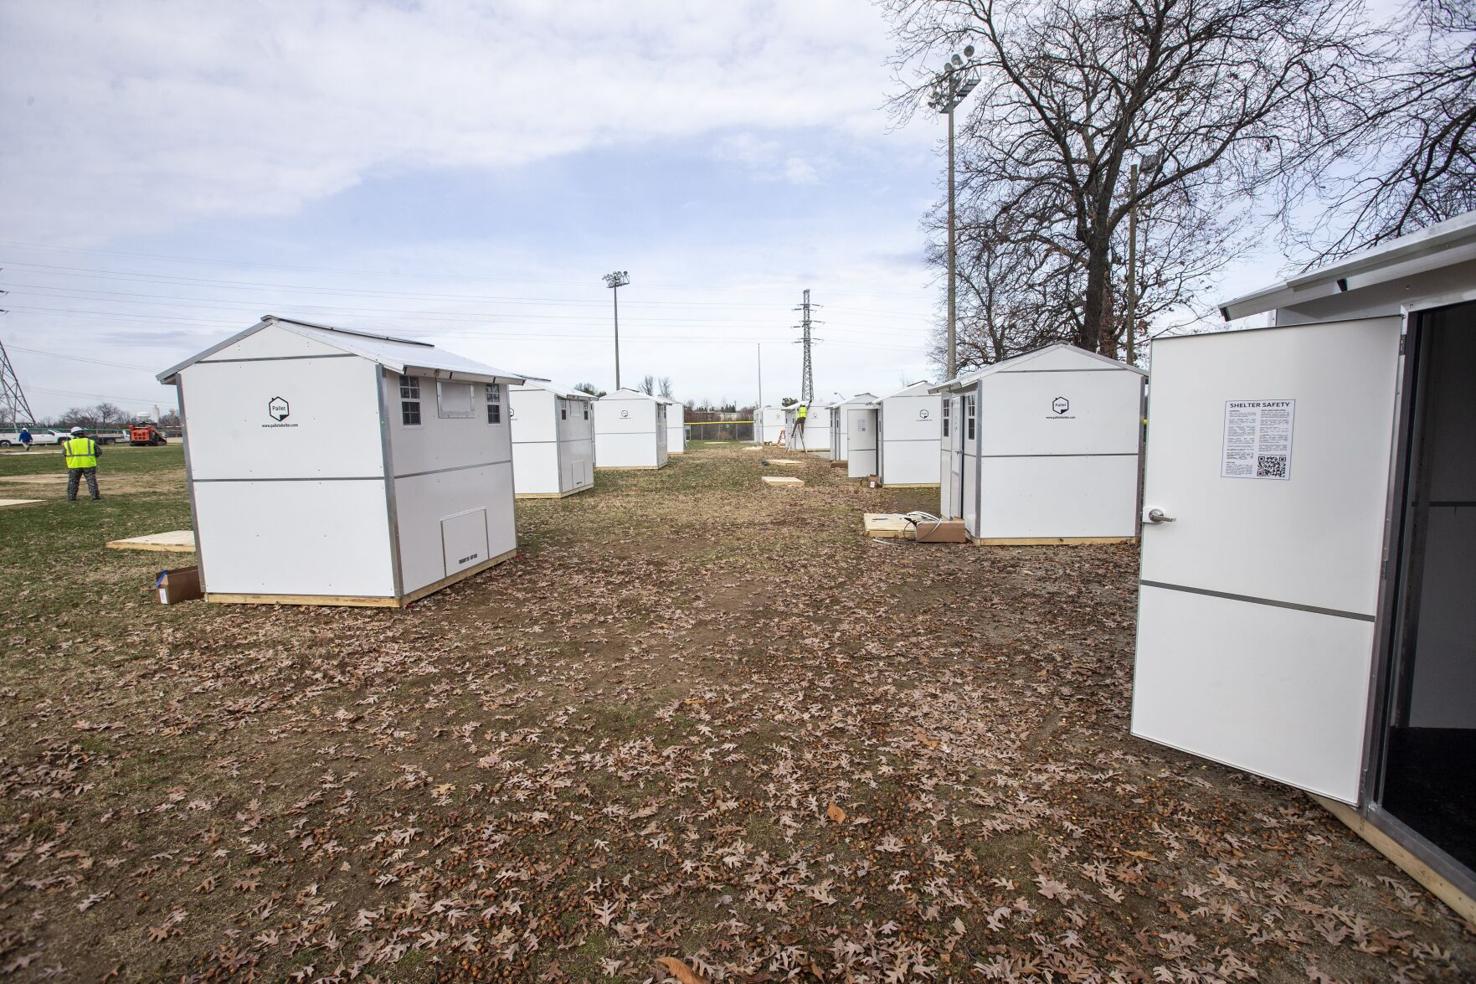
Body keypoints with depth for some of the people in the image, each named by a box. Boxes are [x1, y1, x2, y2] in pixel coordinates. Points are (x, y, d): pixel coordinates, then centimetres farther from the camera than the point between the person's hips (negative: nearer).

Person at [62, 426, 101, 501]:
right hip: (89, 465, -1)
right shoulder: (90, 442, 1)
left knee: (72, 482, 11)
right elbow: (99, 452, 1)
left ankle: (71, 498, 11)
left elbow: (64, 454, 12)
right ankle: (95, 497, -1)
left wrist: (63, 445, 28)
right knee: (91, 481, 3)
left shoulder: (68, 443, 3)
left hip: (74, 465, 1)